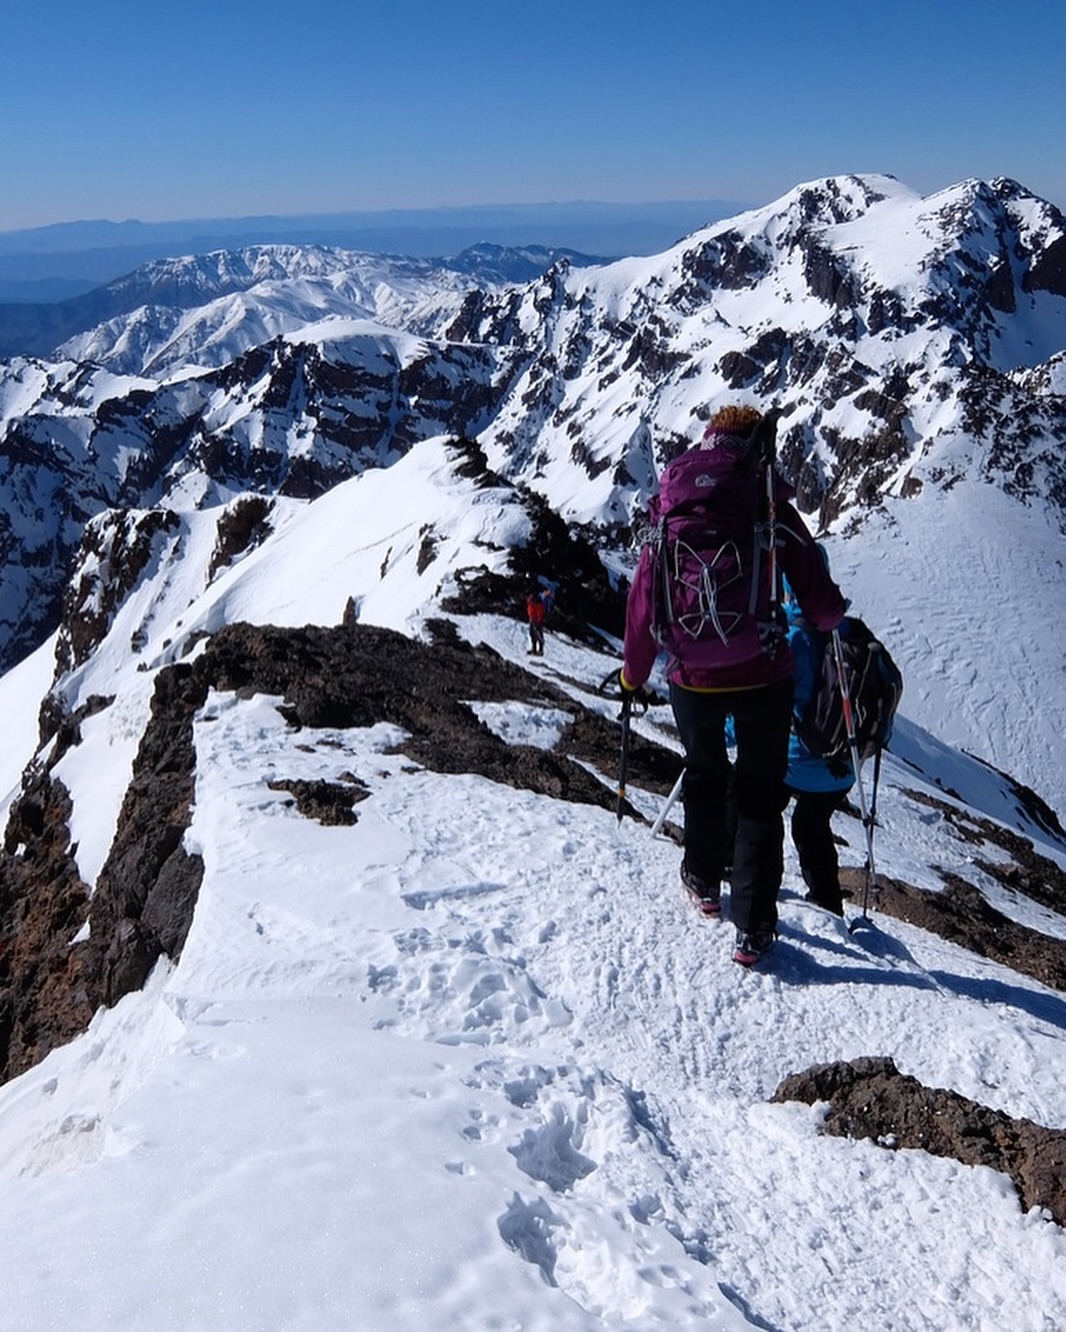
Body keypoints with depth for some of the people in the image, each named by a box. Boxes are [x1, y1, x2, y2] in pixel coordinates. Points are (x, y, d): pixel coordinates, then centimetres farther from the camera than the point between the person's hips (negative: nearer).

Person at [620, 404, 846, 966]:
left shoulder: (671, 507, -2)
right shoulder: (772, 509, -7)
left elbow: (643, 595, 1)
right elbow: (817, 595, -5)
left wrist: (634, 668, 14)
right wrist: (833, 618, 19)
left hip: (692, 677, 2)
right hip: (761, 675, -2)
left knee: (703, 773, 26)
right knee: (760, 792, 10)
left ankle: (704, 878, 42)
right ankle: (753, 928, 9)